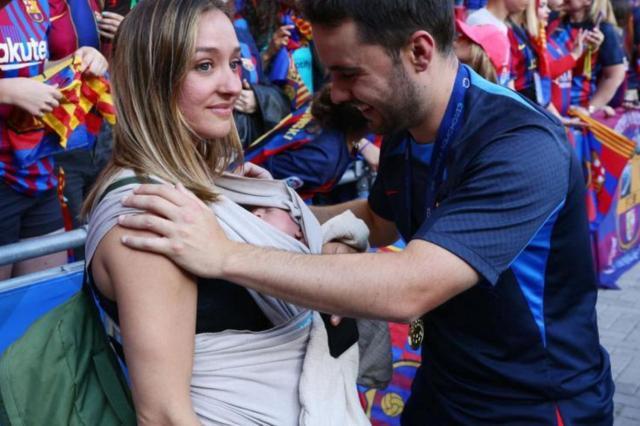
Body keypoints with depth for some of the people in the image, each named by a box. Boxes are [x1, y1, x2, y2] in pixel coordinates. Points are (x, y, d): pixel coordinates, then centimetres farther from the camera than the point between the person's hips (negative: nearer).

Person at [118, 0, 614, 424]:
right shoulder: (403, 128, -4)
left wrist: (226, 255, -37)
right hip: (441, 385, 7)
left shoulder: (523, 145, -30)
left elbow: (408, 289, -39)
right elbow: (379, 221, 13)